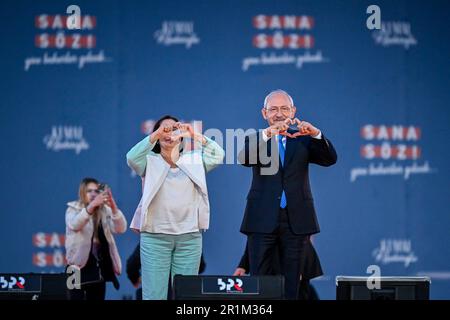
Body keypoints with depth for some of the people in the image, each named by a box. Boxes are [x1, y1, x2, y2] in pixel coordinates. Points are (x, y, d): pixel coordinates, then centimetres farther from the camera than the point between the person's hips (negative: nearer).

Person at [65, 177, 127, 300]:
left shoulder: (105, 211, 8)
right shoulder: (73, 209, 1)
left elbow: (121, 229, -8)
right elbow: (74, 225, -22)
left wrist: (113, 207, -26)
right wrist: (91, 205, -38)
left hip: (99, 266, 3)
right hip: (79, 266, -3)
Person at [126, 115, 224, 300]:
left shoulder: (193, 161, 13)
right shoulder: (150, 162, 8)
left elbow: (218, 156, 0)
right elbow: (132, 158, -11)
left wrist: (195, 135, -11)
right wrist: (155, 135, -19)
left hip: (190, 237, 2)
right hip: (155, 237, -2)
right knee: (154, 294, -5)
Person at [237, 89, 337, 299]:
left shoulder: (303, 139, 9)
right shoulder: (256, 139, 6)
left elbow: (330, 159, -6)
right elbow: (244, 159, -16)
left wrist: (316, 134, -26)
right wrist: (267, 134, -32)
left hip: (296, 221, 1)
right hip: (263, 221, -1)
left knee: (291, 283, 5)